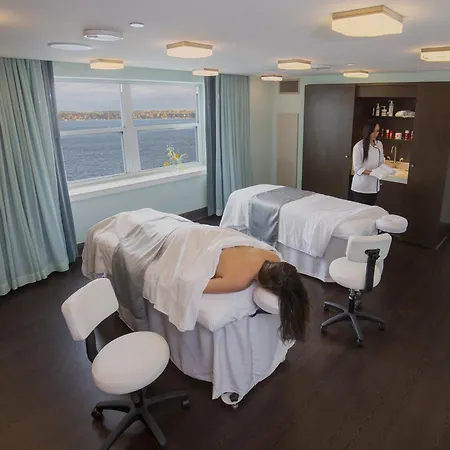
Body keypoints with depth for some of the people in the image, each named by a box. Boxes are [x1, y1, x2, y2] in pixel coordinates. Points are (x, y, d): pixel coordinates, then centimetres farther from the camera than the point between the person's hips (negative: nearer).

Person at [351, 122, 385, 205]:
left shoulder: (379, 144, 5)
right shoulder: (359, 146, -13)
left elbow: (381, 162, 12)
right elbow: (357, 168, -14)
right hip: (361, 187, -5)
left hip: (374, 186, 5)